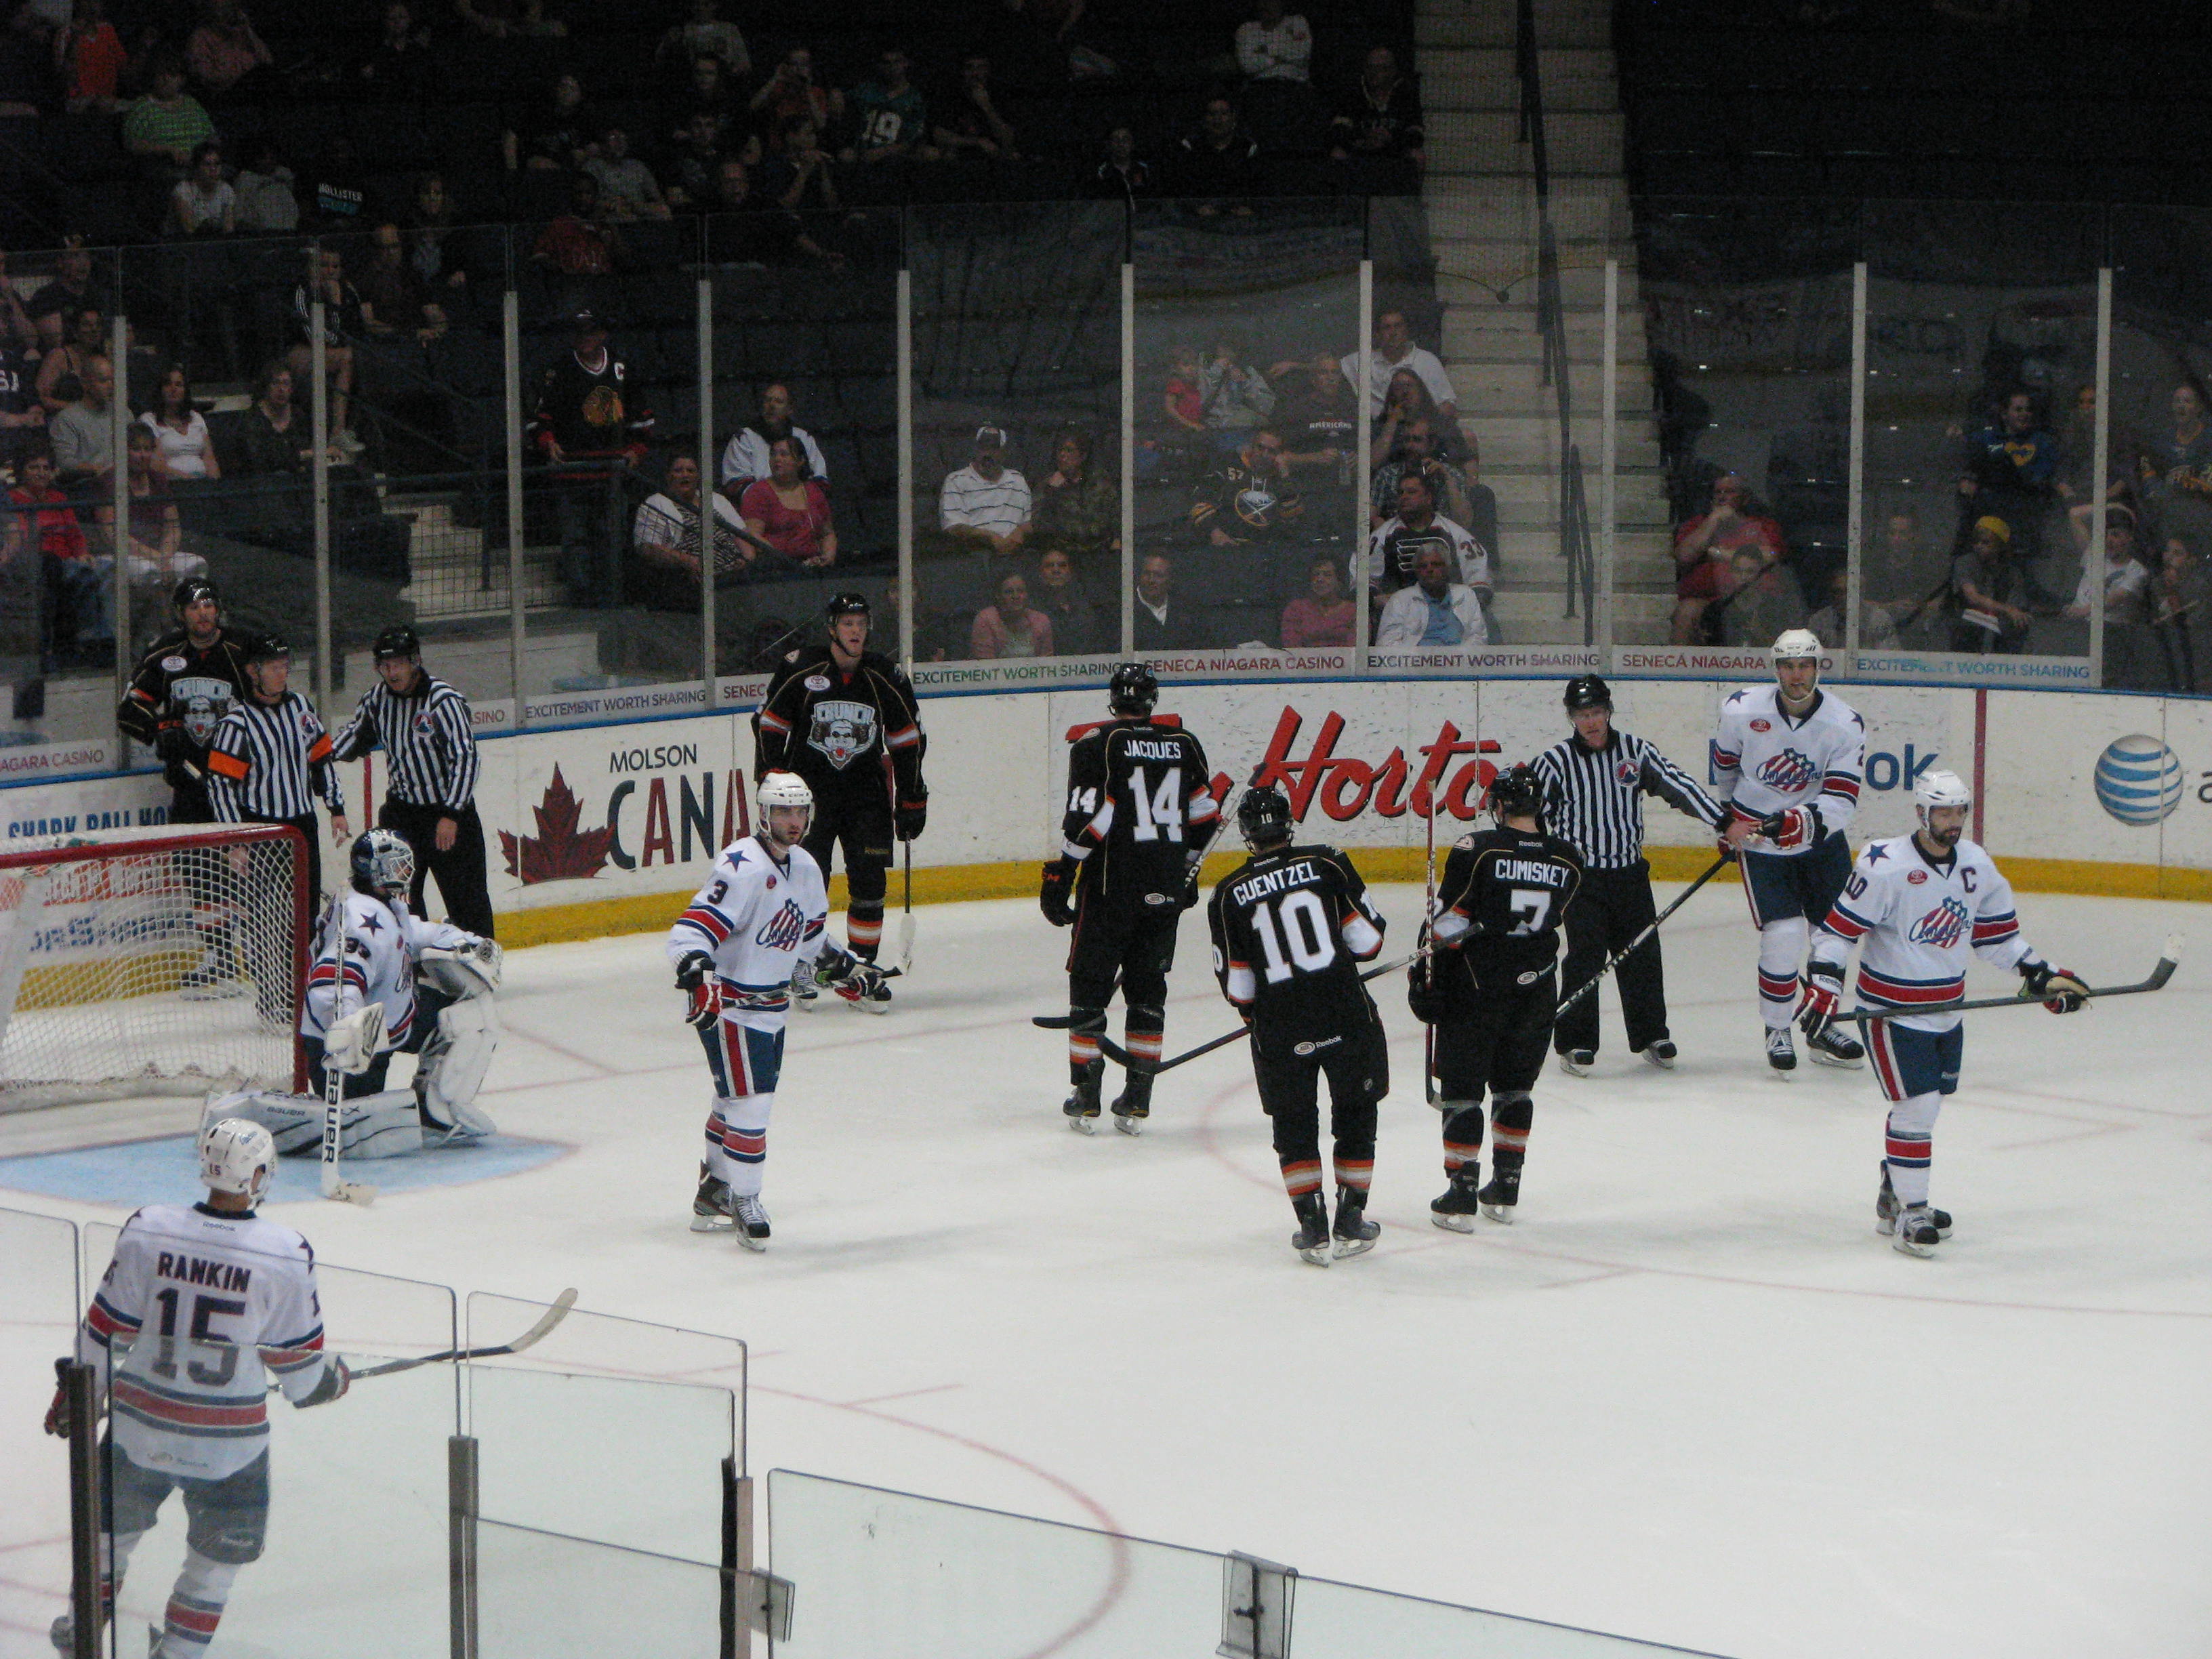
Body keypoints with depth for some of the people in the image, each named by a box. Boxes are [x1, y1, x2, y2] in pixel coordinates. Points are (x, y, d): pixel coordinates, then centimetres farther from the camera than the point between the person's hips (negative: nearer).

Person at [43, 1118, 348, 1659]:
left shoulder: (148, 1232, -12)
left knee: (114, 1523, 26)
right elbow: (299, 1364, -6)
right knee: (218, 1556, 18)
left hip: (141, 1425, 3)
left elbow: (104, 1331, -4)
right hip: (229, 1442, -3)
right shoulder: (286, 1256, -15)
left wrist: (76, 1396, 12)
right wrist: (332, 1380, 17)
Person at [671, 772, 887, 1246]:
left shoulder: (805, 868, 7)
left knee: (738, 1100, 18)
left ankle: (714, 1194, 32)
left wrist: (843, 968, 19)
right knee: (749, 1103, -9)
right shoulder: (742, 868, -23)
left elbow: (810, 937, 23)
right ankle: (744, 1203, 4)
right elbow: (692, 931, -31)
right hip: (726, 1007, -9)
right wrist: (697, 976, -46)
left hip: (772, 1006, 9)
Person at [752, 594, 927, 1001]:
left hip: (866, 792, 2)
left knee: (869, 883, -3)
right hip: (808, 788, -2)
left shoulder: (886, 677, 0)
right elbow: (769, 724, 1)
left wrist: (912, 800, 8)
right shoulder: (799, 669, -7)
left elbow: (907, 740, 8)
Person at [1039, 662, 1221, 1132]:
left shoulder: (1097, 744, -8)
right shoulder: (1184, 744, 7)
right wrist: (1185, 872, 25)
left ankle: (1086, 1099, 5)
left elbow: (1088, 817, -15)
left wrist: (1060, 877, -9)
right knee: (1147, 987, 12)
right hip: (1167, 890, 4)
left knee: (1091, 982, 6)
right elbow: (1206, 816, 12)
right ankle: (1137, 1102, 12)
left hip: (1111, 884, -4)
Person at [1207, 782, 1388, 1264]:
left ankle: (1313, 1228, 10)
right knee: (1355, 1116, 16)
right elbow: (1368, 938, -1)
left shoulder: (1229, 894, -1)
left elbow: (1236, 984, 2)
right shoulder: (1327, 864, -4)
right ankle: (1350, 1225, 17)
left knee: (1294, 1125, 16)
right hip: (1348, 1018, 0)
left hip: (1280, 1032, 0)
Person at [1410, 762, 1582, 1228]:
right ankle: (1505, 1192, 20)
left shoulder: (1477, 850, -13)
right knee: (1514, 1089, 18)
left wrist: (1428, 979, -1)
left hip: (1476, 991, -4)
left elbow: (1448, 924, -11)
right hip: (1536, 993, 4)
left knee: (1461, 1089, 4)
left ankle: (1460, 1197, 1)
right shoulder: (1568, 861, -1)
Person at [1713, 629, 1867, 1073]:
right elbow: (1725, 764, 7)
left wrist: (1793, 823, -37)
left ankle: (1821, 1026, 28)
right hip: (1757, 840, -2)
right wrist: (1726, 821, 19)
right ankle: (1776, 1031, 5)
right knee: (1783, 934, -16)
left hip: (1821, 841, 2)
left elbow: (1842, 801, -22)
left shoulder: (1845, 724, -16)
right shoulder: (1741, 710, -15)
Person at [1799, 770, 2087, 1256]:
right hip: (1893, 1010, -7)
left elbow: (1997, 932, 15)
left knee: (1926, 1102, 15)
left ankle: (1892, 1200, 32)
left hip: (1947, 1009, 7)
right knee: (1917, 1106, -13)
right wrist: (1822, 986, -24)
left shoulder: (1977, 866, 2)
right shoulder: (1885, 866, -20)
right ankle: (1910, 1213, -3)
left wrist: (2041, 976, 11)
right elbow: (1839, 925, -17)